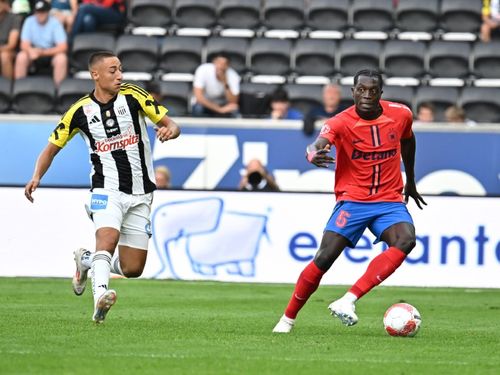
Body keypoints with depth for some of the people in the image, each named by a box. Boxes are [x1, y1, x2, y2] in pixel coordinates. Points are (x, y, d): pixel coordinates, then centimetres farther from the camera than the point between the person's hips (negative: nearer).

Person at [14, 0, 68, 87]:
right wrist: (31, 51, -34)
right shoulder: (29, 21, -8)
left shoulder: (55, 23, -13)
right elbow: (24, 44, -9)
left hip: (51, 53, -2)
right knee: (21, 57, -28)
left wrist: (43, 52, -25)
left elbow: (63, 47, -16)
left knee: (61, 58, -33)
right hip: (34, 53, 2)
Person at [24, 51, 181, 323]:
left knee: (132, 269, 3)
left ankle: (86, 260, 30)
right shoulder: (80, 111, -3)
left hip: (140, 194, 2)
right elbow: (53, 146, 6)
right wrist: (37, 176, -11)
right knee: (108, 237, -33)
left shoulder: (133, 96, -3)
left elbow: (170, 124, 0)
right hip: (107, 190, -2)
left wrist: (170, 130, -25)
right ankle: (100, 293, -48)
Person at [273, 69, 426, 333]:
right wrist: (313, 154, -58)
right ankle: (288, 318, 6)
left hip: (390, 200, 2)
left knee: (405, 241, -28)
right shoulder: (341, 123, -13)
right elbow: (317, 145, -33)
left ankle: (348, 301, -32)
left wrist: (410, 181, 31)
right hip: (352, 200, -2)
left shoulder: (401, 115, -2)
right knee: (325, 257, -15)